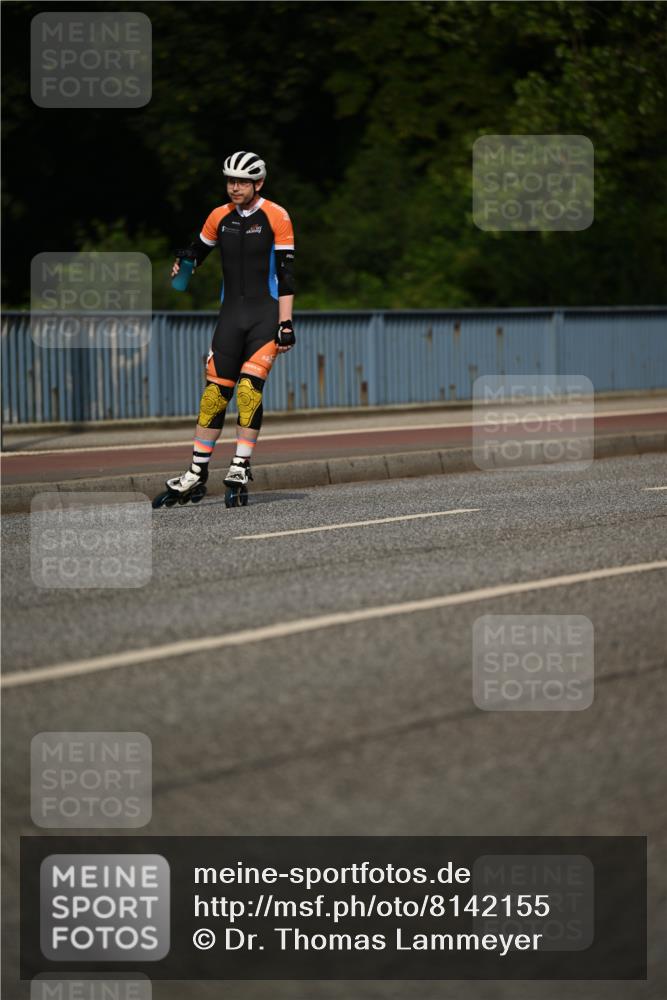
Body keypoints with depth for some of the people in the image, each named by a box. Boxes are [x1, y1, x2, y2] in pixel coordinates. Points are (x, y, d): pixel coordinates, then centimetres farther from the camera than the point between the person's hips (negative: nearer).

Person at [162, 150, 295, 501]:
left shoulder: (276, 217, -6)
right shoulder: (220, 217, 6)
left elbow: (286, 274, -8)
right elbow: (199, 249, 23)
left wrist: (286, 324, -14)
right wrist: (184, 262, -2)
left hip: (266, 312, -4)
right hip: (231, 312, 4)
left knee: (250, 387, -16)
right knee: (216, 390, 0)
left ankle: (241, 465, -8)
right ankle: (198, 470, 4)